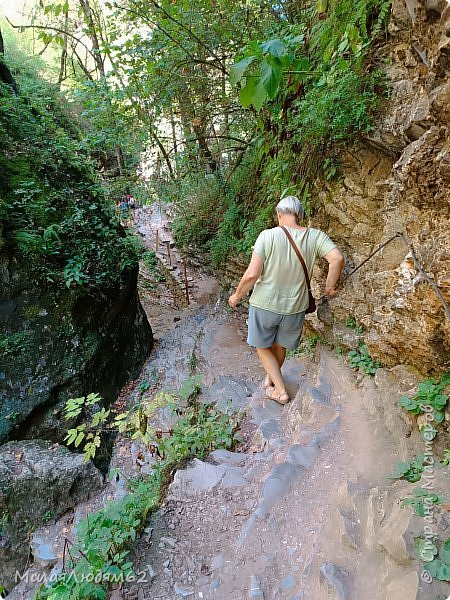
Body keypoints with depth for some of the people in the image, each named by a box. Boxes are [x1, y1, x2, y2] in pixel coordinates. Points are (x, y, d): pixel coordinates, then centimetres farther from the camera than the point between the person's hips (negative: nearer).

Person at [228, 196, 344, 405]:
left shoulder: (268, 235, -16)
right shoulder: (315, 236, -8)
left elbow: (252, 274, -20)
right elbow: (337, 258, -20)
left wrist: (237, 296, -5)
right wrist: (330, 287, -4)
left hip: (264, 305, -3)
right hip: (294, 308, 3)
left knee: (263, 346, 21)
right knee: (280, 346, 27)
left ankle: (281, 390, 22)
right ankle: (271, 378, 49)